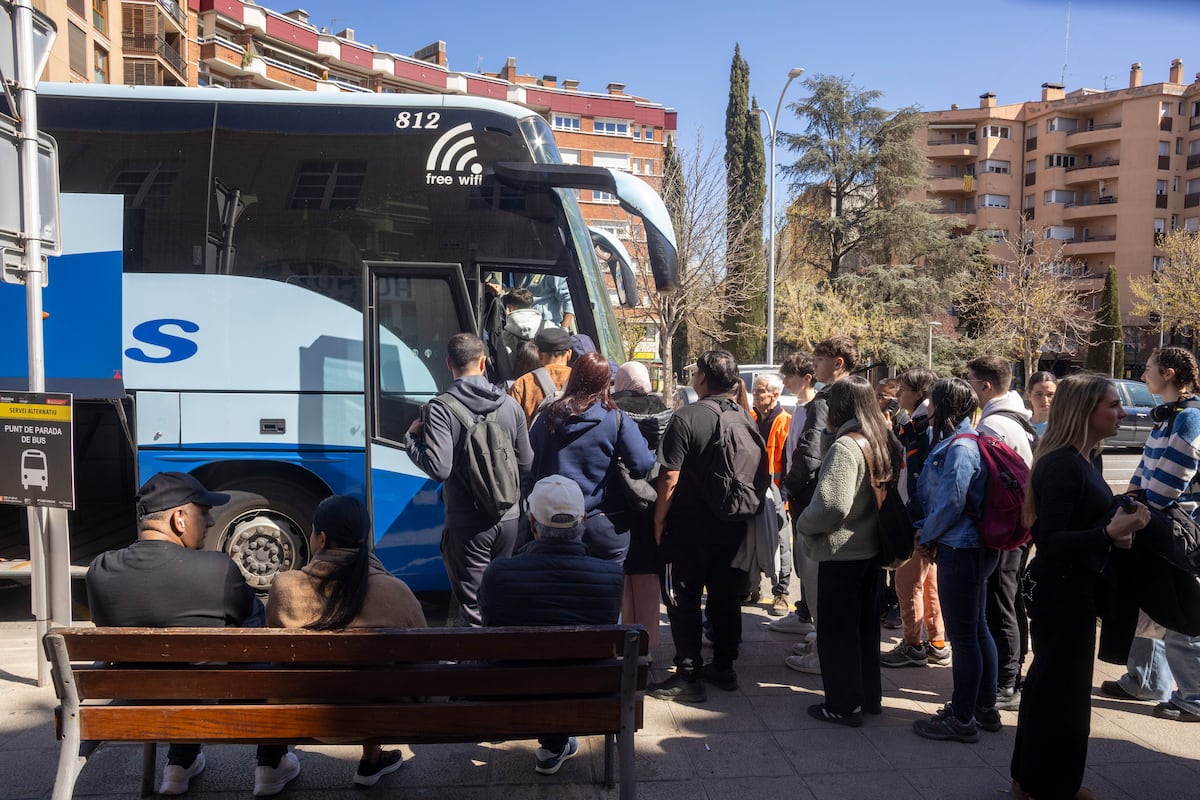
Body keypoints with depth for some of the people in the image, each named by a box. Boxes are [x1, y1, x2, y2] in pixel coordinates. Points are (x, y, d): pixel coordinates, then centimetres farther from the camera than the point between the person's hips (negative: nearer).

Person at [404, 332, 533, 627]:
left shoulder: (441, 408, -13)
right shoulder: (510, 404, 1)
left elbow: (439, 468, -21)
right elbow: (526, 464, 6)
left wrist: (412, 438, -4)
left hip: (466, 526, -5)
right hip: (508, 520, 5)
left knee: (474, 610, 4)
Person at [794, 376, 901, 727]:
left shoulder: (846, 446, -21)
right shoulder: (882, 442, 5)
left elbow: (832, 505, -26)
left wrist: (803, 524, -9)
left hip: (842, 553, -9)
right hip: (871, 549, 9)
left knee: (836, 631, 4)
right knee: (865, 624, 20)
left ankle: (844, 705, 14)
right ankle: (869, 696, 32)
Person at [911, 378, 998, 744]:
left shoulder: (960, 449, -19)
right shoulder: (953, 443, 13)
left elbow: (951, 504, -21)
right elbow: (933, 496, 18)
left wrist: (926, 536, -6)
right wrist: (927, 533, 7)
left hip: (960, 550, -10)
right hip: (975, 548, 10)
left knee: (962, 635, -1)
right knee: (976, 628, 18)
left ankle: (962, 720, 10)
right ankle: (985, 707, 31)